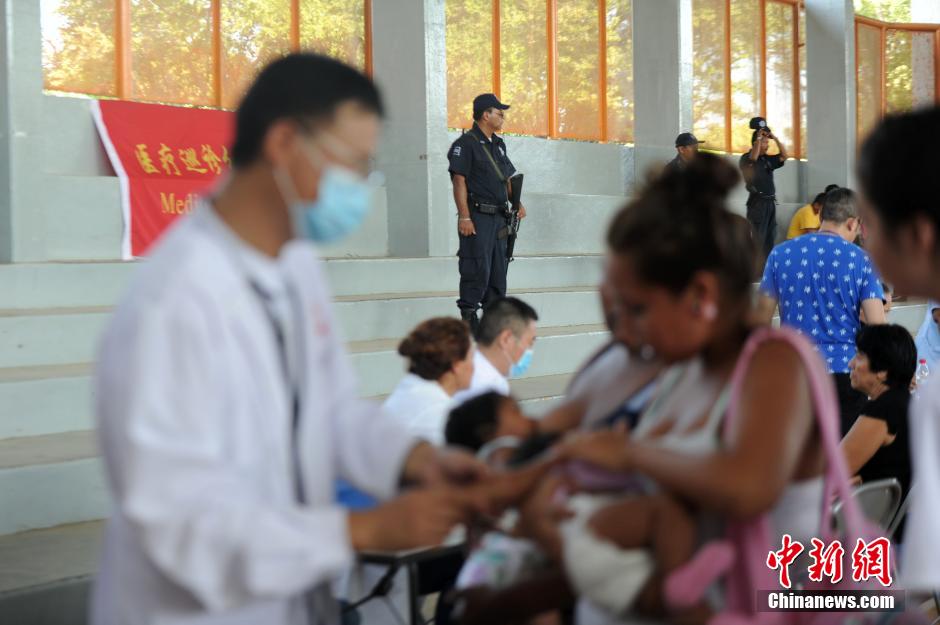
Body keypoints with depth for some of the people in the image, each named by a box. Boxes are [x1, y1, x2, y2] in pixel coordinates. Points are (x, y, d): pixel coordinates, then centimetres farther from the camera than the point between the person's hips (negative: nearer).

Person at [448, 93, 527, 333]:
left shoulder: (498, 144, 18)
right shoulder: (465, 144, -8)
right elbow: (459, 181, -13)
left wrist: (517, 203, 6)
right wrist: (464, 217, -20)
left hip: (498, 217, 8)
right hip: (477, 217, -8)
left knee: (498, 269, 11)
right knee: (477, 269, -10)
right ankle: (468, 318, -3)